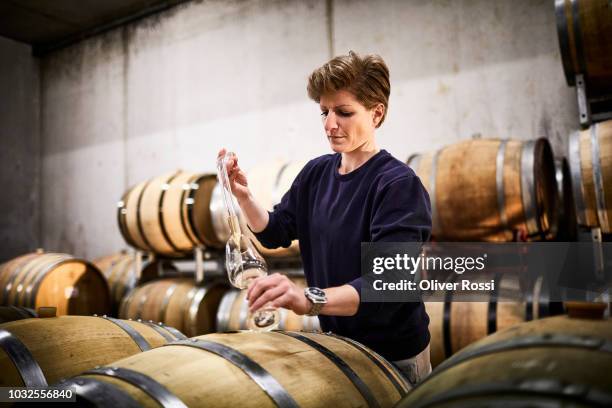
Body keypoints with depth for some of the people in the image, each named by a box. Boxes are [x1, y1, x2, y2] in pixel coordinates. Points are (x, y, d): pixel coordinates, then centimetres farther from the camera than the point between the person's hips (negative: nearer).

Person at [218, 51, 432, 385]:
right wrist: (243, 197, -12)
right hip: (335, 343, 6)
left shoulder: (398, 183, -22)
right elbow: (275, 232, 6)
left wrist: (310, 299, -48)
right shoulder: (316, 172, -1)